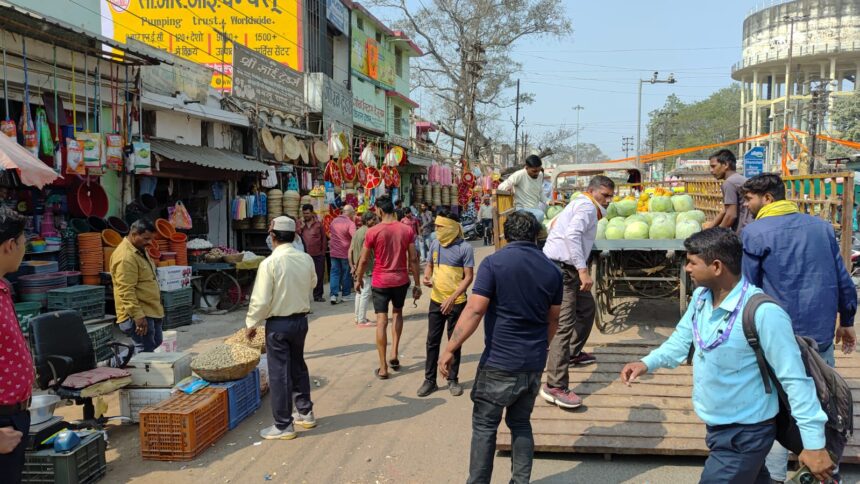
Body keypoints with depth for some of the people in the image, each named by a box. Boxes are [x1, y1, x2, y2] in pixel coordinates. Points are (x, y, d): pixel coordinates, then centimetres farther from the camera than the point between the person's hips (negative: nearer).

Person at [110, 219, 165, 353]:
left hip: (151, 312, 10)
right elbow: (126, 291, -25)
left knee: (156, 348, 16)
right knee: (146, 353, -8)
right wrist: (137, 315, -27)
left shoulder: (140, 250, 13)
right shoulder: (125, 257, -21)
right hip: (139, 315, -10)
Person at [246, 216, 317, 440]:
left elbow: (261, 299, -18)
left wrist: (252, 323, -4)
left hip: (278, 323, -6)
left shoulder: (269, 263, -19)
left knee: (279, 373, 4)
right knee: (298, 366, 22)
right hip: (301, 319, 6)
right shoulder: (306, 259, -3)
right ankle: (305, 413, 32)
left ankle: (283, 426, 12)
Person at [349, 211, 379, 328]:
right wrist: (358, 266, -15)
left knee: (359, 292, 17)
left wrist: (352, 265, 8)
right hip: (366, 268, -9)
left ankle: (358, 318, 24)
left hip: (358, 268, 9)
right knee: (366, 293, -3)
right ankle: (362, 320, 0)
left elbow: (350, 250, 11)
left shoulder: (358, 231, 13)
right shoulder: (369, 232, -15)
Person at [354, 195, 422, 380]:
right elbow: (413, 259, -3)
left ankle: (383, 368, 2)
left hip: (380, 282, -3)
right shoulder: (407, 230, -4)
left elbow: (364, 260, -3)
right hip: (401, 280, 3)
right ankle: (394, 354, 18)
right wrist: (417, 284, 5)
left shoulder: (373, 232, -11)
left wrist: (358, 279, 13)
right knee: (398, 313, 26)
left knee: (381, 321, 1)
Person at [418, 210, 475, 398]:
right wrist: (427, 276, -6)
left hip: (456, 303, -4)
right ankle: (430, 380, 19)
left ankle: (453, 379, 22)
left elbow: (469, 277, -15)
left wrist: (452, 298, -23)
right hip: (436, 301, 4)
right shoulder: (435, 244, 2)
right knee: (432, 341, 8)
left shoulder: (465, 248, -14)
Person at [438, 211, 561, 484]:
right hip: (534, 364, 5)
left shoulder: (494, 263, -10)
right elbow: (553, 319, 13)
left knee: (484, 426, 6)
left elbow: (474, 311, -16)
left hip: (499, 362, -5)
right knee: (521, 423, 17)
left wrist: (450, 349, -11)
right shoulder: (552, 270, 5)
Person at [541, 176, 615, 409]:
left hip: (567, 268, 11)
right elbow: (572, 234, -26)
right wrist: (583, 270, -30)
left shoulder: (580, 204, 22)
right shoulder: (587, 206, -10)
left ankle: (573, 353, 41)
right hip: (561, 268, -11)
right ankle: (555, 387, -16)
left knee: (586, 307, 25)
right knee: (565, 324, -15)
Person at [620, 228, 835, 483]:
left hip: (746, 435, -8)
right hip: (716, 424, 8)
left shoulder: (764, 313, -29)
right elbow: (682, 338, 11)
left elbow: (795, 380, -25)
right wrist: (648, 363, -5)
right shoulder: (700, 297, -3)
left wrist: (814, 443, -21)